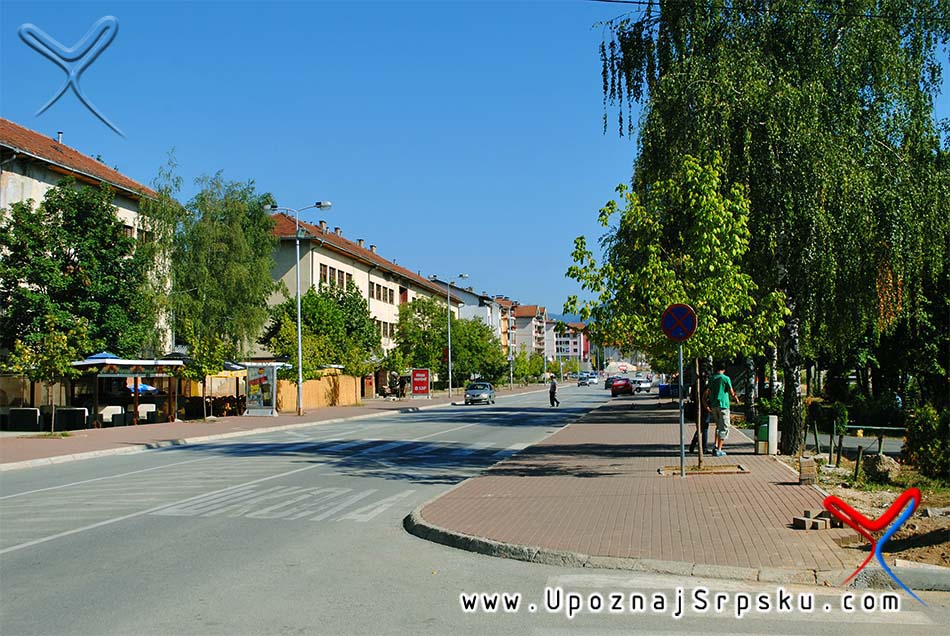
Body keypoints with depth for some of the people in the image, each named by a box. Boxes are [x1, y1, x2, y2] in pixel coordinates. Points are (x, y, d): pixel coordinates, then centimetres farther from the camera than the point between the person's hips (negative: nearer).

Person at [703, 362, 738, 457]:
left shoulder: (712, 379, 8)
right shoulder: (726, 378, -6)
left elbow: (706, 393, 6)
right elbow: (731, 392, -5)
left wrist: (706, 405, 15)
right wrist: (735, 397, 16)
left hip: (713, 406, 5)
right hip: (723, 405, -5)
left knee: (718, 426, 19)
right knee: (724, 428, 0)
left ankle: (716, 447, 11)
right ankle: (719, 450, -5)